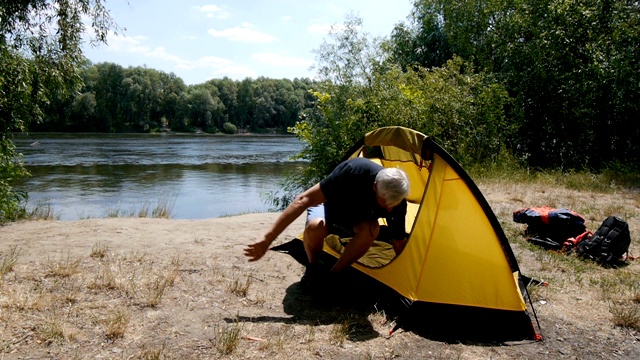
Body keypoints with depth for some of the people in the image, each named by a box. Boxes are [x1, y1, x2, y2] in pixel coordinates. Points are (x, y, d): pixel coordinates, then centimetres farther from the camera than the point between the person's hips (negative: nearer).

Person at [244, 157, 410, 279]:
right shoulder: (354, 170, -40)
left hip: (356, 217, 3)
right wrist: (267, 239, -39)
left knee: (371, 229, -32)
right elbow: (304, 199, -37)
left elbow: (399, 245, -9)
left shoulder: (396, 202, -27)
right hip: (328, 205, -3)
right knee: (315, 226, -38)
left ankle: (333, 274, -12)